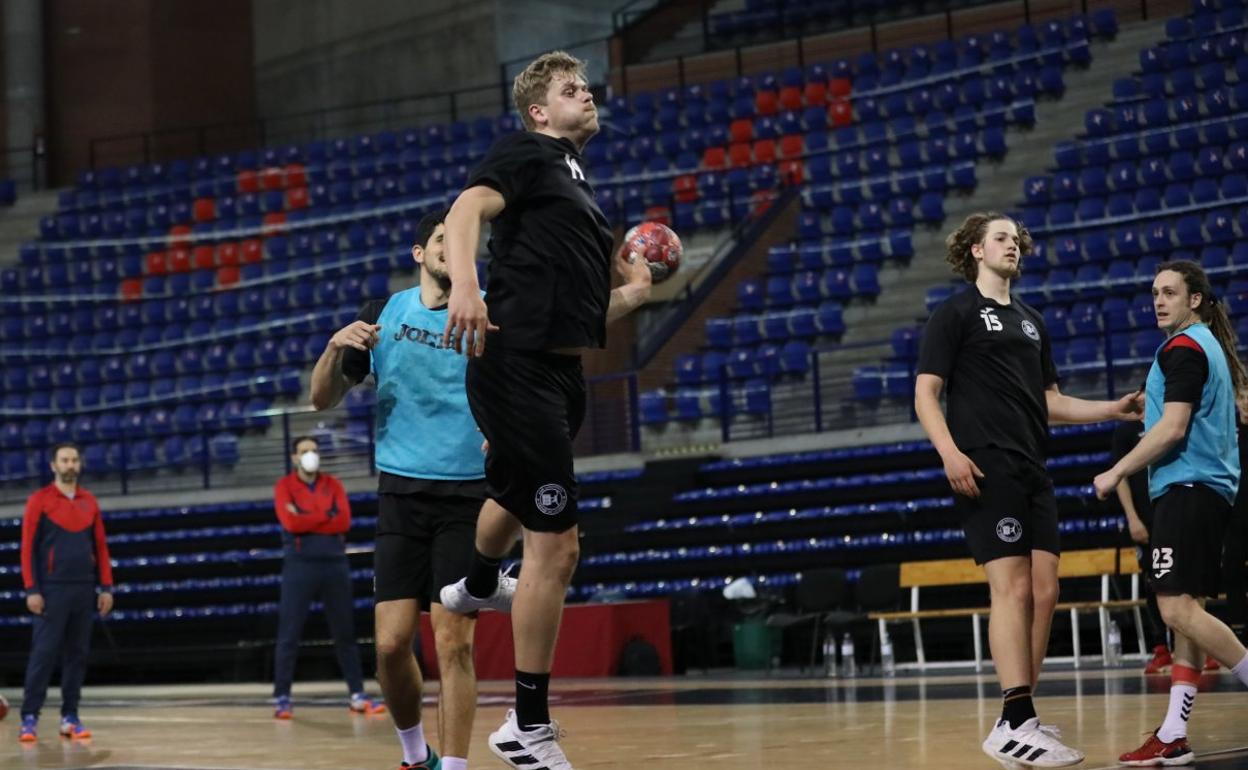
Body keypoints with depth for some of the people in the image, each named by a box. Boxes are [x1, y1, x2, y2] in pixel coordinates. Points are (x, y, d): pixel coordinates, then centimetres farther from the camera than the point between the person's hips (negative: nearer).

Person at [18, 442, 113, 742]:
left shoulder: (89, 502, 11)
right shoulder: (39, 501, -1)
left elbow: (101, 546, 12)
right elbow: (28, 547, -4)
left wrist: (106, 587, 6)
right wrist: (31, 589, -11)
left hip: (84, 590, 4)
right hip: (52, 590, -4)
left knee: (77, 654, 4)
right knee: (43, 653, -7)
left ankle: (70, 717, 9)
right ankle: (30, 717, -4)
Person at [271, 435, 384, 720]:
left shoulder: (333, 484, 11)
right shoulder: (284, 486, 2)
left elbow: (344, 521, -4)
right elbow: (290, 522, -14)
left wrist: (307, 519, -9)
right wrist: (326, 515, -7)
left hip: (335, 563, 3)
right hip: (299, 564, -3)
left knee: (345, 632, 6)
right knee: (289, 634, -4)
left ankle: (357, 695, 10)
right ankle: (281, 698, 0)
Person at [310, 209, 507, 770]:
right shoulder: (384, 315, 7)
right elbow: (322, 399, 9)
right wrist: (336, 348, -11)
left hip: (469, 493, -2)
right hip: (402, 492, 2)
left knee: (453, 642, -9)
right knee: (392, 643, -2)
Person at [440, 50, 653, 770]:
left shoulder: (579, 186, 22)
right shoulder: (526, 152, -2)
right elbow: (467, 210, -23)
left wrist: (634, 293, 12)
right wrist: (465, 284, -39)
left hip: (561, 373, 9)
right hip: (518, 365, -9)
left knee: (516, 491, 35)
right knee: (556, 545, -11)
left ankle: (477, 588, 65)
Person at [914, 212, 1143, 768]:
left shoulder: (1031, 321, 22)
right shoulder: (955, 314, 2)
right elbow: (925, 392, -5)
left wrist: (1113, 409, 14)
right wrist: (949, 451, -20)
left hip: (1032, 472, 8)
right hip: (986, 470, -7)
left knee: (1043, 592, 3)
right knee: (1013, 589, -14)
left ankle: (1017, 722, 10)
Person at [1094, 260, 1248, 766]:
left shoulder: (1183, 347, -10)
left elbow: (1173, 428, -18)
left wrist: (1118, 473, -12)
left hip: (1186, 487, -10)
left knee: (1179, 608, -15)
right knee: (1184, 611, 4)